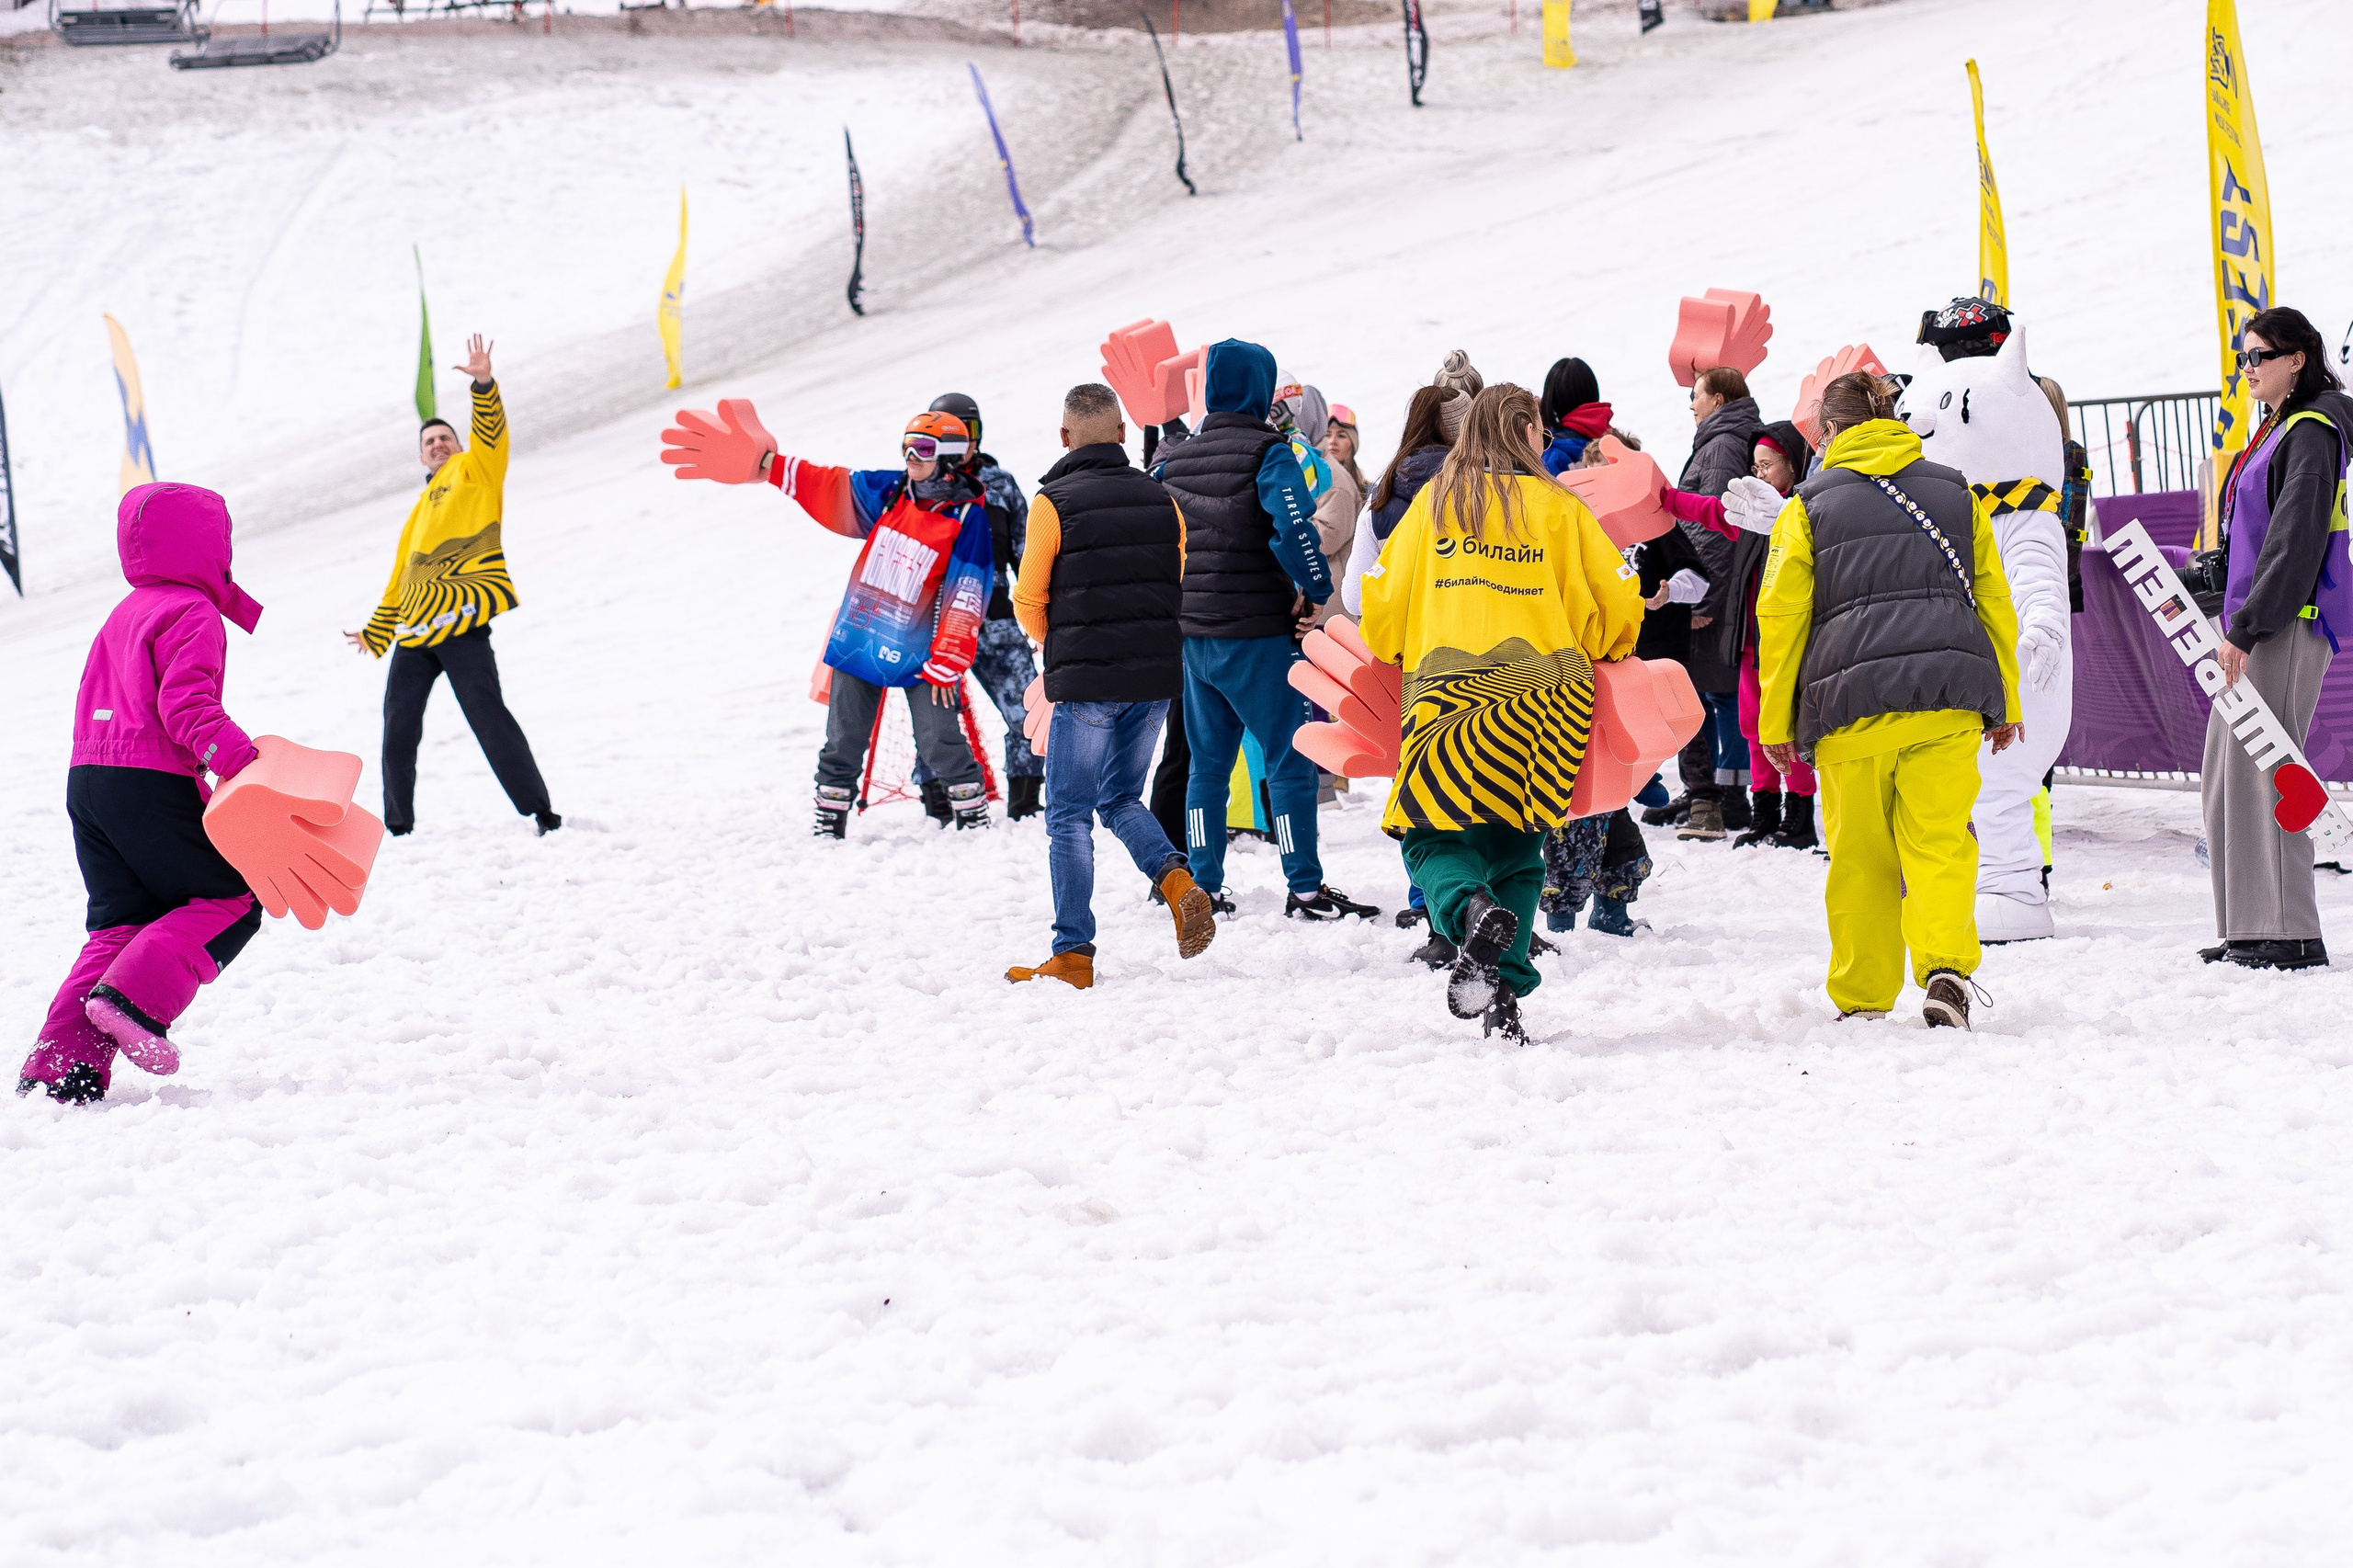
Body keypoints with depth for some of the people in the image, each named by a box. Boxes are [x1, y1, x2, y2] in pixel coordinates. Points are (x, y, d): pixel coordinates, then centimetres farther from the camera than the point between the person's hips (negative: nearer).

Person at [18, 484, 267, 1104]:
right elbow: (185, 701, -20)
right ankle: (134, 997, -17)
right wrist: (233, 753, -31)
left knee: (120, 923, 10)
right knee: (232, 899, 1)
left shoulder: (124, 614, 23)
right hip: (152, 784, -9)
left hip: (88, 782, 9)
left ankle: (57, 1064, -1)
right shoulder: (192, 613, -6)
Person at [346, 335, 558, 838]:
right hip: (414, 633, 8)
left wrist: (484, 384, -22)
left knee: (488, 716, -15)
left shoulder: (474, 471, 12)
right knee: (398, 729, 7)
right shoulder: (420, 512, 30)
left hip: (460, 624, -7)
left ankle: (540, 811, -12)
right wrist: (376, 633, 35)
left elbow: (491, 432, -7)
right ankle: (398, 826, 19)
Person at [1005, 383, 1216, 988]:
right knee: (1120, 798, 20)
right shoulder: (1160, 501, 6)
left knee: (1069, 816, 4)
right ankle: (1175, 879, -7)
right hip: (1157, 677, 5)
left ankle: (1073, 955, 1)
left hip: (1086, 685, -5)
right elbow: (1178, 587, 12)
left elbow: (1029, 601, -4)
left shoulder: (1053, 503, -8)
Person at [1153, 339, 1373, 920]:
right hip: (1257, 633, -6)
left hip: (1193, 635, 6)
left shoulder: (1174, 459, 8)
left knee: (1208, 761, 15)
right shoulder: (1268, 452, -11)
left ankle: (1204, 886, 15)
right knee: (1291, 760, -1)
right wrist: (1315, 589, -13)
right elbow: (1293, 525, -25)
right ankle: (1305, 888, -3)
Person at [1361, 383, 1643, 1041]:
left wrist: (1393, 653, 27)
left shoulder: (1433, 501, 8)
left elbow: (1385, 595, 7)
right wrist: (1598, 654, 28)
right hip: (1542, 688, 1)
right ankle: (1503, 992, -1)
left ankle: (1470, 909, -30)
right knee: (1517, 841, 10)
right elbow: (1617, 599, 8)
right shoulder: (1559, 506, 6)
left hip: (1445, 685, -1)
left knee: (1433, 831, 4)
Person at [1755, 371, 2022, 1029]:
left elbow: (1781, 618, 6)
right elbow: (1993, 600, 16)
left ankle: (1863, 1000, 9)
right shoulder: (1955, 494, 16)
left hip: (1852, 701, -1)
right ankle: (1945, 966, -20)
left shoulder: (1810, 506, 9)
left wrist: (1776, 723, 10)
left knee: (1860, 857, 7)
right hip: (1948, 700, 1)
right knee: (1939, 842, 1)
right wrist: (2005, 702, 22)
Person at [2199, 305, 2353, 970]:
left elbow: (2295, 541, -19)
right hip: (2256, 624, 10)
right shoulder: (2275, 430, 19)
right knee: (2225, 773, 10)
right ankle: (2247, 929, 12)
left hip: (2290, 624, -10)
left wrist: (2247, 627, -22)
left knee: (2261, 768, -12)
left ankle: (2290, 934, -11)